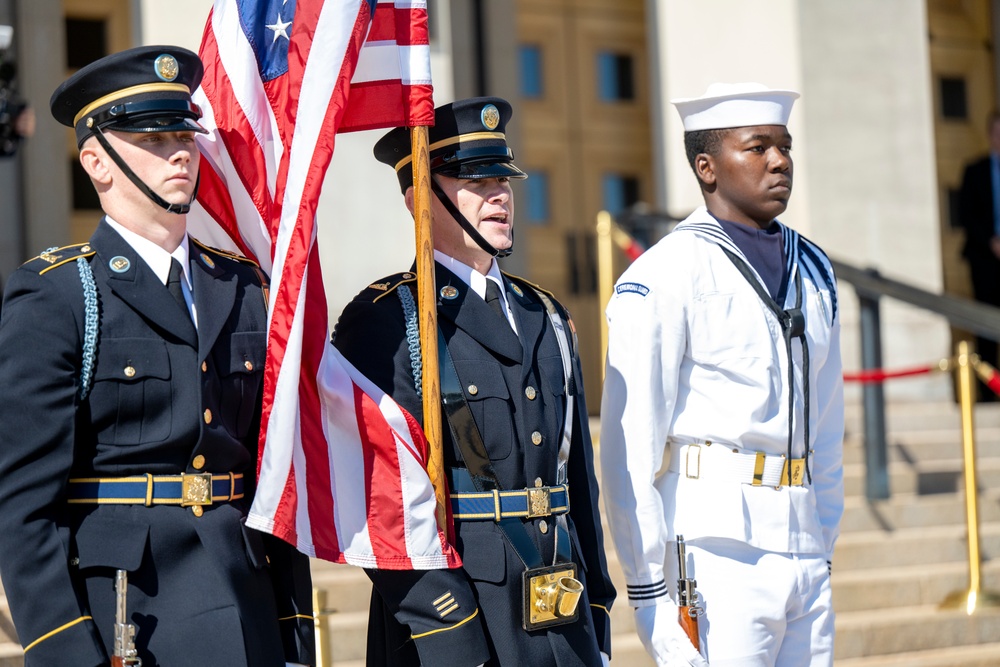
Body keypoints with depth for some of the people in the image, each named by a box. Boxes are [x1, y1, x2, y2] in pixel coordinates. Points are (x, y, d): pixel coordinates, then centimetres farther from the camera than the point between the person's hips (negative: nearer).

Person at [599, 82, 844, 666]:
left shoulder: (813, 272, 14)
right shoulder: (664, 276, -8)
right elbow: (630, 448, -10)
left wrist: (824, 546, 18)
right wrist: (649, 587, -12)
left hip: (802, 550, 7)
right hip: (714, 552, -7)